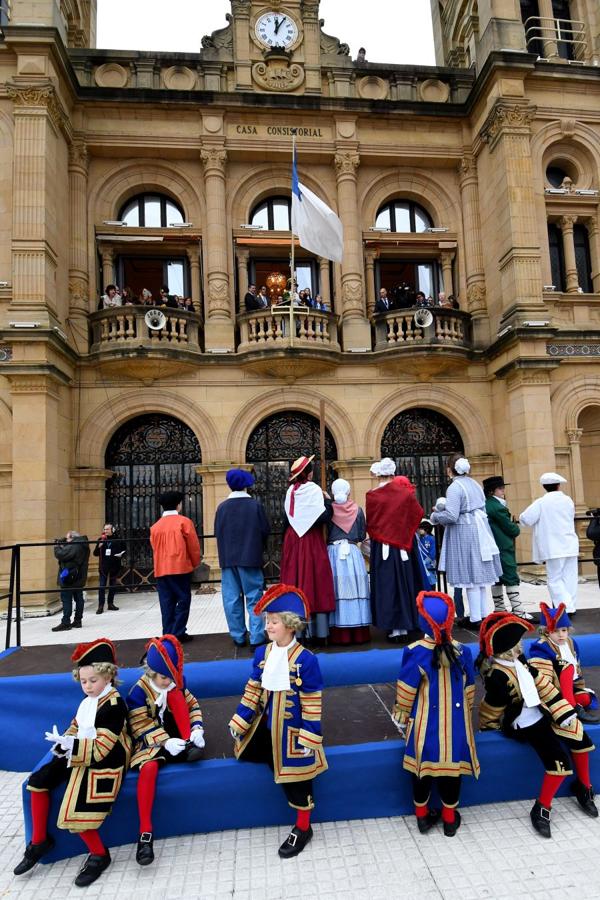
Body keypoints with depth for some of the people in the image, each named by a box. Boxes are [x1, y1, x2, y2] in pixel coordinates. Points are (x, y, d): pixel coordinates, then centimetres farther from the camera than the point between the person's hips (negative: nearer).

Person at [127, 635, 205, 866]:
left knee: (174, 693, -20)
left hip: (175, 735, 3)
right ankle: (146, 832, -28)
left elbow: (192, 705, 4)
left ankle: (189, 745, -19)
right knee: (149, 768, -36)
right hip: (152, 741, -3)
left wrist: (197, 728, -15)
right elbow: (141, 726, -16)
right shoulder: (138, 692, -14)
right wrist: (165, 742, -28)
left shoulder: (176, 682, 0)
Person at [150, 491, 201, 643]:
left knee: (167, 604, 8)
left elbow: (155, 548, 12)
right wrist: (195, 564, 11)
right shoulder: (184, 522, -4)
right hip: (180, 568, -4)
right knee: (183, 601, 2)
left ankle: (168, 635, 9)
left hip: (161, 570, 5)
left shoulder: (155, 526, 9)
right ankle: (178, 634, -1)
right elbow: (194, 546, -3)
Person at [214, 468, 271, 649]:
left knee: (232, 599, 10)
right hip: (250, 557, -2)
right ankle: (256, 638, 3)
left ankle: (238, 637, 18)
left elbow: (218, 533, 4)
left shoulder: (222, 507, -2)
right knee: (254, 598, 5)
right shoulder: (255, 505, -8)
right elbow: (266, 530, -3)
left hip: (228, 558, 2)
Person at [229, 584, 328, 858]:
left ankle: (302, 828, 29)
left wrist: (309, 737, -15)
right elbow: (253, 690, 5)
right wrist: (239, 722, 4)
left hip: (292, 731, -6)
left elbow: (312, 703, -15)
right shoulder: (262, 653, -4)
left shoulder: (306, 659, -20)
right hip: (266, 726, 6)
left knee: (296, 777, 8)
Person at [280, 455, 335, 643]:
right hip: (311, 543, -5)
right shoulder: (313, 489, -11)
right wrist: (328, 500, -4)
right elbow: (323, 517, -18)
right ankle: (318, 632, 5)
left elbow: (288, 517, 11)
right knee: (315, 583, 1)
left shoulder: (291, 491, 5)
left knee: (295, 582, 9)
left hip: (292, 541, 5)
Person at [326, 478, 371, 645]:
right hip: (353, 553, 1)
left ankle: (339, 635, 2)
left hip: (333, 553, -1)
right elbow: (362, 535, 6)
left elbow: (323, 534, 1)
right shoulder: (357, 509, 2)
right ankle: (359, 633, 8)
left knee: (337, 589, 1)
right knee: (355, 588, 5)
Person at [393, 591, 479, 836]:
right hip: (454, 724, 2)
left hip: (425, 725, -2)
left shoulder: (414, 653, -18)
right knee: (451, 769, 16)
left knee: (423, 769, 15)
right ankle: (450, 818, 32)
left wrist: (401, 718, 6)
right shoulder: (462, 652, -8)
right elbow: (469, 692, 3)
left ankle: (423, 816, 32)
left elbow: (405, 693, -11)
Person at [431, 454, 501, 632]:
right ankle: (483, 614, 21)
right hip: (480, 530, 8)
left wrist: (435, 515, -1)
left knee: (470, 576, -1)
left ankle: (475, 619, 5)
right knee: (479, 574, 14)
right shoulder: (475, 484, 11)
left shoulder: (454, 487, -14)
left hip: (464, 534, -8)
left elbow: (451, 516, -21)